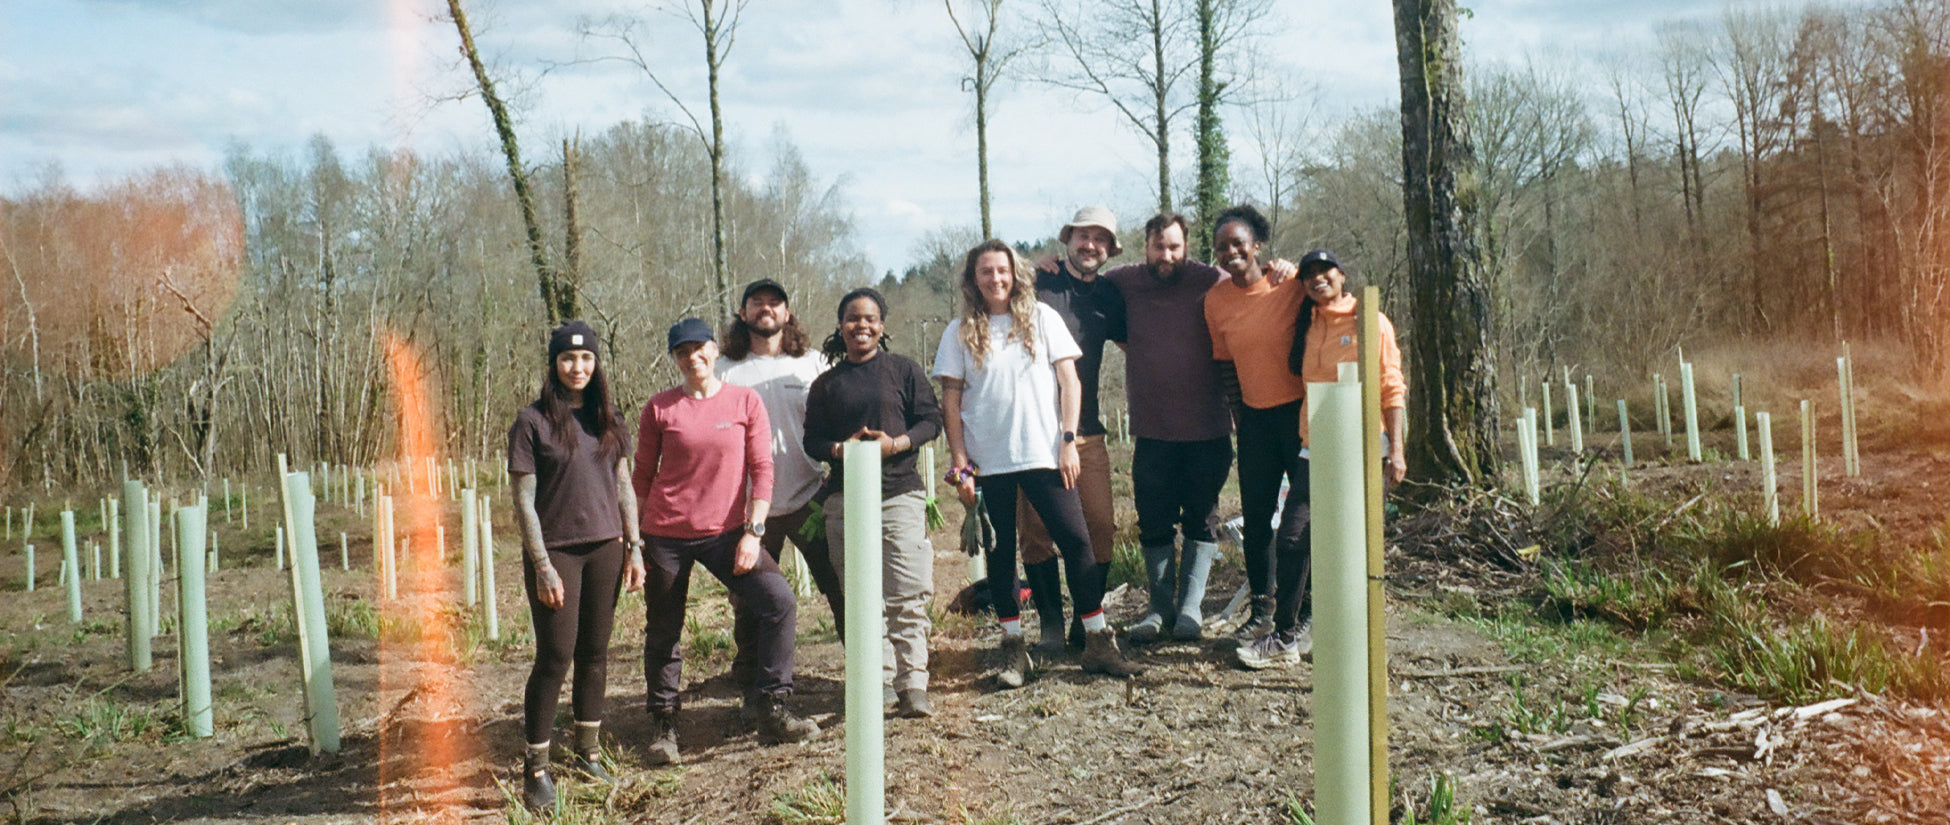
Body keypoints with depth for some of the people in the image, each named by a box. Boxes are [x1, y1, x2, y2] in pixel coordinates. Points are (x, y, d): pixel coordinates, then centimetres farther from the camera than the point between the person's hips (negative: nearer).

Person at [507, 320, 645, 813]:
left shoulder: (608, 419, 8)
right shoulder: (533, 421, -6)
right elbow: (524, 501, -7)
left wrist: (634, 547, 7)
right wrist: (543, 567, -11)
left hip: (605, 549, 4)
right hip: (557, 550, -4)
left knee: (596, 652, 9)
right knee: (555, 657, -5)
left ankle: (586, 752, 20)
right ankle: (535, 769, 4)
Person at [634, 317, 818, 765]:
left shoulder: (745, 401, 1)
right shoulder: (660, 408, 2)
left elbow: (762, 470, -1)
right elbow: (642, 476, 7)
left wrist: (753, 532, -9)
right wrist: (635, 539, 6)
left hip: (726, 531, 0)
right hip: (666, 534, 0)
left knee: (780, 602, -15)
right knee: (663, 632, 7)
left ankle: (770, 710, -5)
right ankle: (663, 727, 23)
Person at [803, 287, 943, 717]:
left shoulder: (903, 369, 8)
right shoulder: (826, 384, 13)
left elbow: (931, 420, 5)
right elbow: (812, 440, 12)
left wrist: (895, 444, -12)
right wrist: (840, 449, -9)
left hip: (900, 493, -2)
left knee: (907, 597, -8)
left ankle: (913, 686, -3)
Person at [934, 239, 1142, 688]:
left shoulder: (1041, 318, 6)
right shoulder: (960, 332, 6)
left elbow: (1069, 382, 4)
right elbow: (951, 401, 5)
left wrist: (1068, 441, -4)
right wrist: (959, 461, -2)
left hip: (1044, 454, 0)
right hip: (988, 462, 0)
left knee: (1077, 542, -4)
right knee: (1001, 553, 5)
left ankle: (1098, 644, 3)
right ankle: (1014, 650, 13)